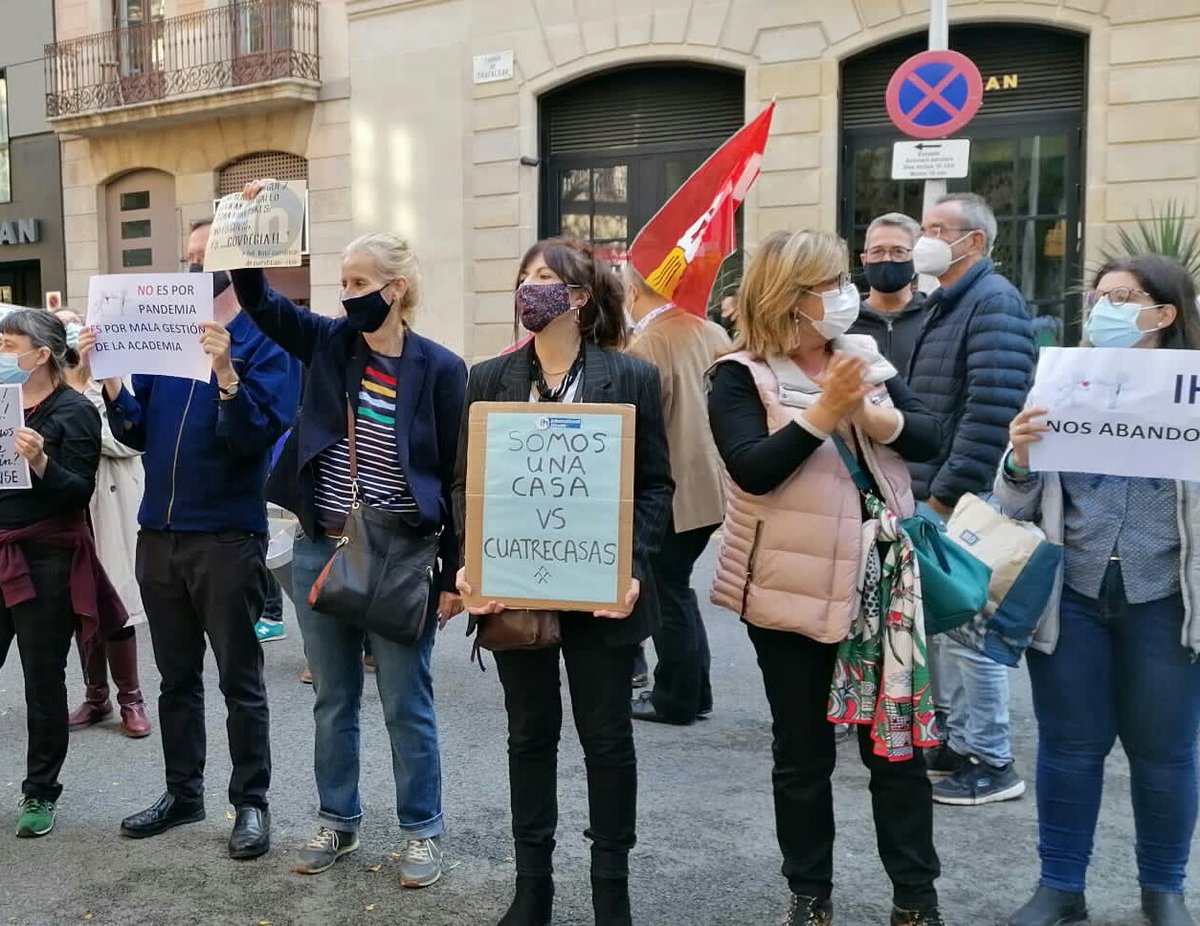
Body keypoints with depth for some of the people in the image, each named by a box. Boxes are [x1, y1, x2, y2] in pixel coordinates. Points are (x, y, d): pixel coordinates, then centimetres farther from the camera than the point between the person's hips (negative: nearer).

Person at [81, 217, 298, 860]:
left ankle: (251, 802, 17)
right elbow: (138, 433, 8)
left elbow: (258, 437, -17)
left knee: (239, 680, 5)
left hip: (227, 536, -6)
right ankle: (182, 793, 29)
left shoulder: (263, 342, -6)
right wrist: (108, 377, -6)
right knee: (176, 677, 16)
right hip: (159, 534, 6)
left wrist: (225, 372, -28)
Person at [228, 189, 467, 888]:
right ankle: (338, 821, 33)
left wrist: (455, 573, -8)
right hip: (319, 553, 5)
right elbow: (259, 300, 6)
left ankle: (423, 831, 24)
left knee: (407, 706, 7)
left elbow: (457, 476, -7)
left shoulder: (440, 369, -9)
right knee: (333, 700, 17)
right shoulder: (329, 342, 3)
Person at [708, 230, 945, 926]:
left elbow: (931, 438, 0)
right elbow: (754, 471, -21)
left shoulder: (864, 355, 7)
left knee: (899, 739, 9)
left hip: (882, 579, 4)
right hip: (794, 589, -4)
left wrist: (872, 414, -17)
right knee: (803, 752, 10)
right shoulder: (740, 376, -8)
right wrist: (824, 410, -24)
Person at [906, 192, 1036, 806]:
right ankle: (952, 739, 29)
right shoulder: (944, 304, 18)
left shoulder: (993, 301, -13)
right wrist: (919, 486, 17)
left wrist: (948, 491, -22)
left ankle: (991, 762, 9)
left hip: (966, 500, -10)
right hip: (931, 494, 10)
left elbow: (991, 407, -23)